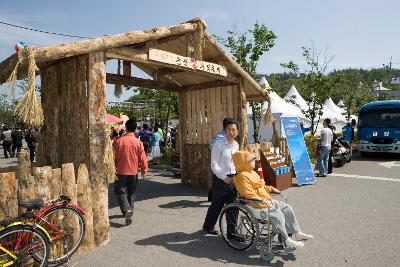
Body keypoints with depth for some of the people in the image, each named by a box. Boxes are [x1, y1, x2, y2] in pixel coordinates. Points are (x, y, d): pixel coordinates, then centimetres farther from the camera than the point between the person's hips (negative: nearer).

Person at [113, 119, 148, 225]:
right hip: (133, 172, 2)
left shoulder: (119, 141, -9)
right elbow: (142, 158, -3)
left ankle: (127, 210, -13)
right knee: (131, 192, 17)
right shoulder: (138, 143, -7)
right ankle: (130, 210, 26)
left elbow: (114, 157, -3)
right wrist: (144, 169, 11)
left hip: (121, 171, -2)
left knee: (120, 191, 5)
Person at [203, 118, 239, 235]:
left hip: (233, 178, 6)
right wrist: (224, 177, -21)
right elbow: (214, 165, -15)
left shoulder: (236, 145, 9)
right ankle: (208, 226, 30)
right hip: (221, 179, -6)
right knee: (217, 205, 8)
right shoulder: (218, 144, -12)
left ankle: (232, 230, 24)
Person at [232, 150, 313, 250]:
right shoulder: (242, 176, -18)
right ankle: (286, 240, -16)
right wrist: (263, 202, -28)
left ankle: (296, 232, 14)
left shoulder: (252, 172, 15)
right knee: (277, 214, -26)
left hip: (266, 200, 11)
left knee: (287, 208, 6)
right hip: (256, 204, -11)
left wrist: (270, 188, 16)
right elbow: (249, 195, -25)